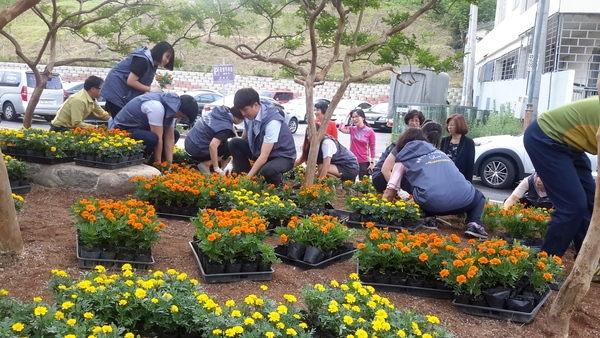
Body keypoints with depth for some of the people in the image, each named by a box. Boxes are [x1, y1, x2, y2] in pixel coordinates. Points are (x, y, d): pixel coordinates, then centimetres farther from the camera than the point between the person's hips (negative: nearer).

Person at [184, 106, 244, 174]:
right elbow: (212, 145, -33)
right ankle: (206, 164, -8)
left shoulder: (222, 111, 3)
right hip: (197, 151, -9)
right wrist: (216, 168, -27)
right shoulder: (225, 127, -21)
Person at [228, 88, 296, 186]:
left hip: (282, 157, -7)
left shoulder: (272, 121, -32)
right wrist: (233, 164, -5)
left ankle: (277, 181, -4)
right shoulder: (249, 115, -10)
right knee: (234, 143, -11)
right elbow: (243, 139, 4)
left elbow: (264, 156, -33)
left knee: (267, 170, -39)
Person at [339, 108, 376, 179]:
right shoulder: (352, 129, 2)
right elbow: (341, 128, -17)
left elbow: (372, 148, -4)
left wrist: (372, 162, -8)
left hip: (364, 162, -3)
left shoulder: (370, 132, -7)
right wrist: (347, 116, -8)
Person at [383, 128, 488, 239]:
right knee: (478, 196, 35)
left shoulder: (403, 160, 20)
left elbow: (389, 193, 15)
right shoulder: (438, 152, 31)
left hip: (433, 204, -2)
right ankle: (474, 224, 8)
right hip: (462, 198, 2)